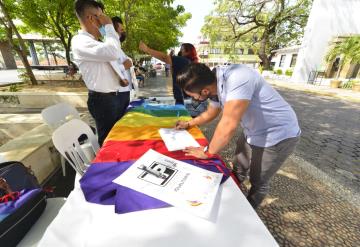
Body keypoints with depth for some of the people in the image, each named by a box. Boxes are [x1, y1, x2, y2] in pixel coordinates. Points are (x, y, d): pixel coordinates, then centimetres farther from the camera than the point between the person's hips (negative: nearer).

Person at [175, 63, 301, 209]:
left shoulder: (237, 78, -35)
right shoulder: (215, 86, -7)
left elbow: (228, 126, -37)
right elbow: (209, 114, 13)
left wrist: (207, 152, -21)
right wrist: (188, 124, 21)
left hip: (277, 136, -7)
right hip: (253, 131, 7)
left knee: (258, 182, 10)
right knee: (238, 169, 20)